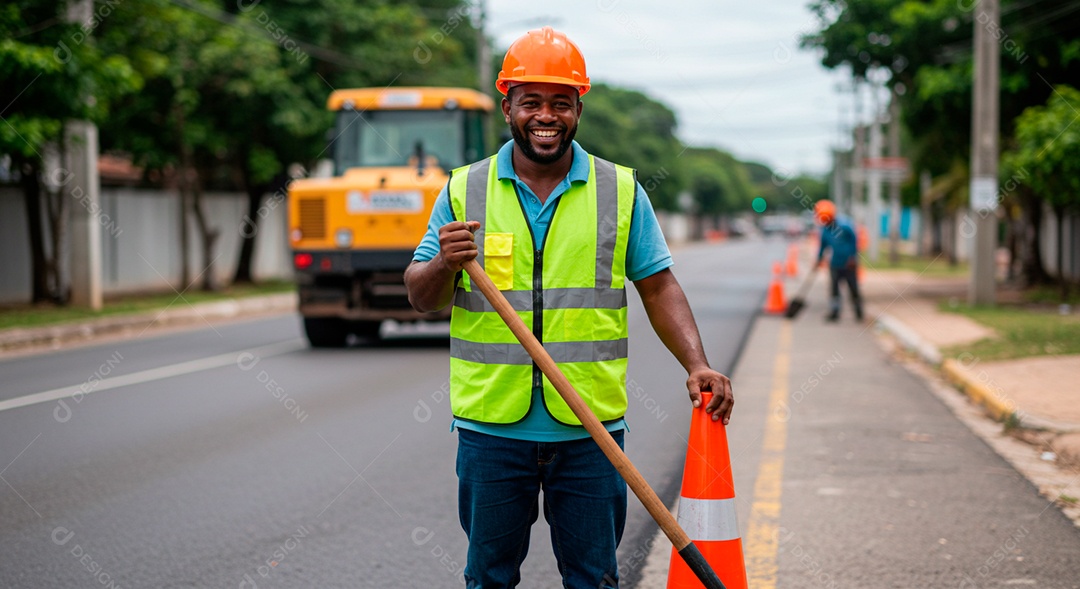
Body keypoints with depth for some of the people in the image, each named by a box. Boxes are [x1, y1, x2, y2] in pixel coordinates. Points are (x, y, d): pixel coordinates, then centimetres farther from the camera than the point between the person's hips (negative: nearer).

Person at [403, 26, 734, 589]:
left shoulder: (621, 191, 6)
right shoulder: (464, 191, 4)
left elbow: (658, 289, 6)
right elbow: (420, 297, 4)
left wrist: (696, 364, -8)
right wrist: (445, 263, -18)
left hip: (589, 429, 0)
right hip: (492, 422, 0)